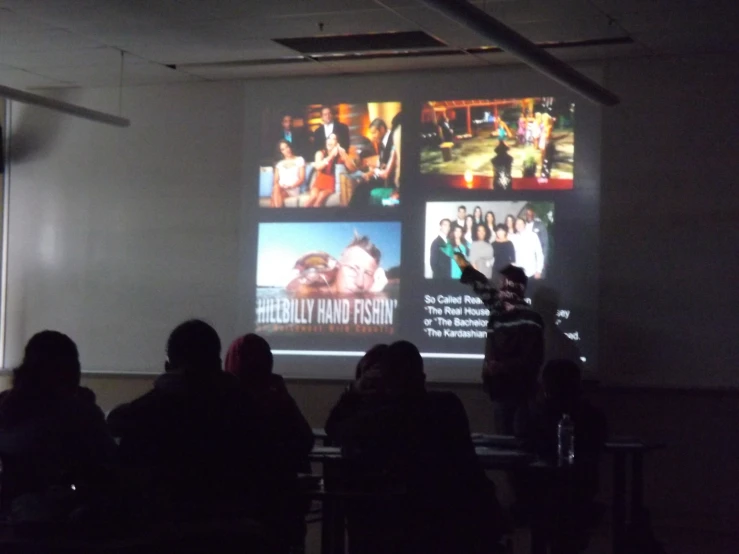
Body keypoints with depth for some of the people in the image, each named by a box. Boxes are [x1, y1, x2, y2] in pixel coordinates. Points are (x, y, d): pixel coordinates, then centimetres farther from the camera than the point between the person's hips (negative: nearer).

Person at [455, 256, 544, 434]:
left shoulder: (529, 320, -14)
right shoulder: (500, 311, 7)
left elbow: (532, 359, -17)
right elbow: (485, 288, 25)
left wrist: (500, 367, -20)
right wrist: (465, 266, 37)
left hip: (516, 391, -8)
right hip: (500, 388, 8)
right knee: (504, 436, 10)